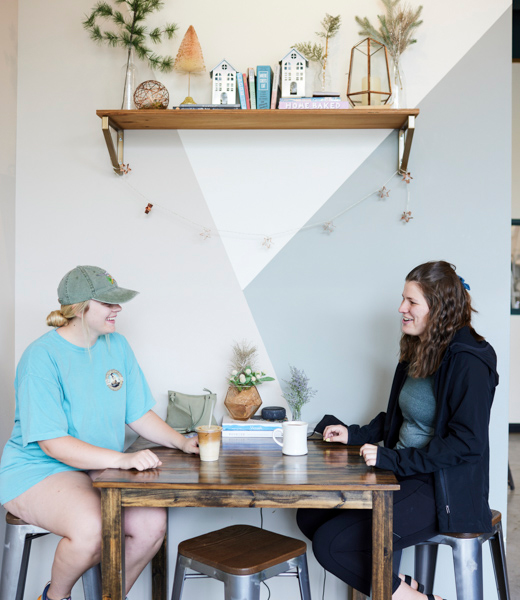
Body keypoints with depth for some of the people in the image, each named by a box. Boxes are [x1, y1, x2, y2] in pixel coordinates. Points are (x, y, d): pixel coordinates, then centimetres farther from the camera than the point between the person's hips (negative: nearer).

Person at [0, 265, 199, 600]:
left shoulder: (117, 345, 5)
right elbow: (53, 443, -22)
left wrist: (182, 442, -7)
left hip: (101, 469, 6)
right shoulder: (42, 357, -17)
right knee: (90, 528, -32)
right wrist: (122, 458, -34)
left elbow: (139, 414, 10)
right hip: (37, 470, -6)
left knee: (153, 522, -17)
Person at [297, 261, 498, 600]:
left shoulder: (467, 362, -17)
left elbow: (468, 443, -22)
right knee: (310, 515, 2)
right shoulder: (418, 352, 11)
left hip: (443, 491, -9)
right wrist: (354, 435, 9)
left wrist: (393, 459, -24)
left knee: (330, 543, -16)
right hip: (404, 477, 10)